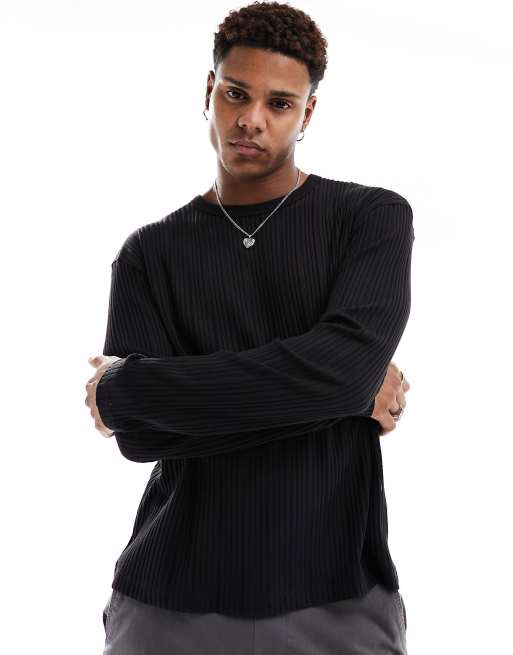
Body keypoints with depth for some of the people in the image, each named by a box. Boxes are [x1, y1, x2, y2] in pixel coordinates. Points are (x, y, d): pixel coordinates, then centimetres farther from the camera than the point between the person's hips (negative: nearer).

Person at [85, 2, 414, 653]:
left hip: (338, 602, -1)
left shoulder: (372, 217, -3)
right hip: (171, 602, 2)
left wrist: (123, 388, -13)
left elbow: (345, 368, -21)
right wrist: (341, 395, -16)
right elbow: (139, 433, -10)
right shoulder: (150, 253, 3)